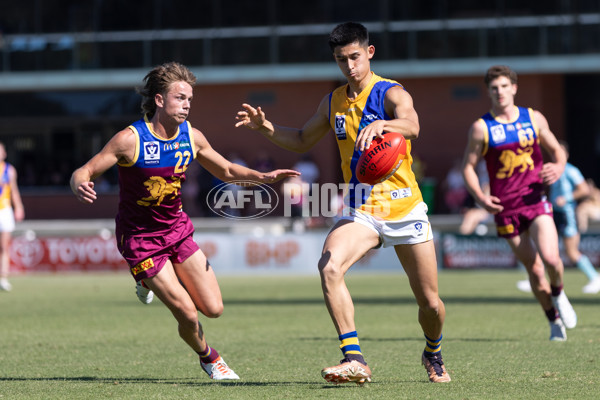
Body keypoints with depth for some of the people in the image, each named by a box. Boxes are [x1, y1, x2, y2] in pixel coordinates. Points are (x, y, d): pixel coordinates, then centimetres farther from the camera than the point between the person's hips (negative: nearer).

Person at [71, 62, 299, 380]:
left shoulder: (191, 136, -5)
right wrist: (80, 188, -43)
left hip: (177, 231, 5)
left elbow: (226, 170, 11)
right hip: (140, 239, -5)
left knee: (213, 309, 0)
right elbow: (83, 173, -19)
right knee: (188, 315, -12)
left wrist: (261, 177, -7)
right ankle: (208, 358, 23)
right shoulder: (130, 139, -21)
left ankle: (152, 281, 28)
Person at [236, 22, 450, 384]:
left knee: (430, 303, 4)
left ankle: (433, 355, 38)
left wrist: (380, 124, -54)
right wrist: (266, 127, 6)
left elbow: (412, 126, -33)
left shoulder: (391, 93, -10)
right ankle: (355, 361, -28)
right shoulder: (333, 103, 7)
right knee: (329, 266, -28)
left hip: (405, 210, -3)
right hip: (362, 212, 3)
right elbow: (303, 140, 24)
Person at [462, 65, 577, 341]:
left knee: (550, 258, -20)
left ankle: (558, 294, 12)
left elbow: (557, 150, 17)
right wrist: (480, 197, -11)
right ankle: (554, 321, 21)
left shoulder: (534, 119, 7)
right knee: (534, 269, 2)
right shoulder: (481, 128, 1)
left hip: (536, 200, 0)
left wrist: (558, 167, -7)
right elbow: (468, 166, 5)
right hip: (505, 207, 0)